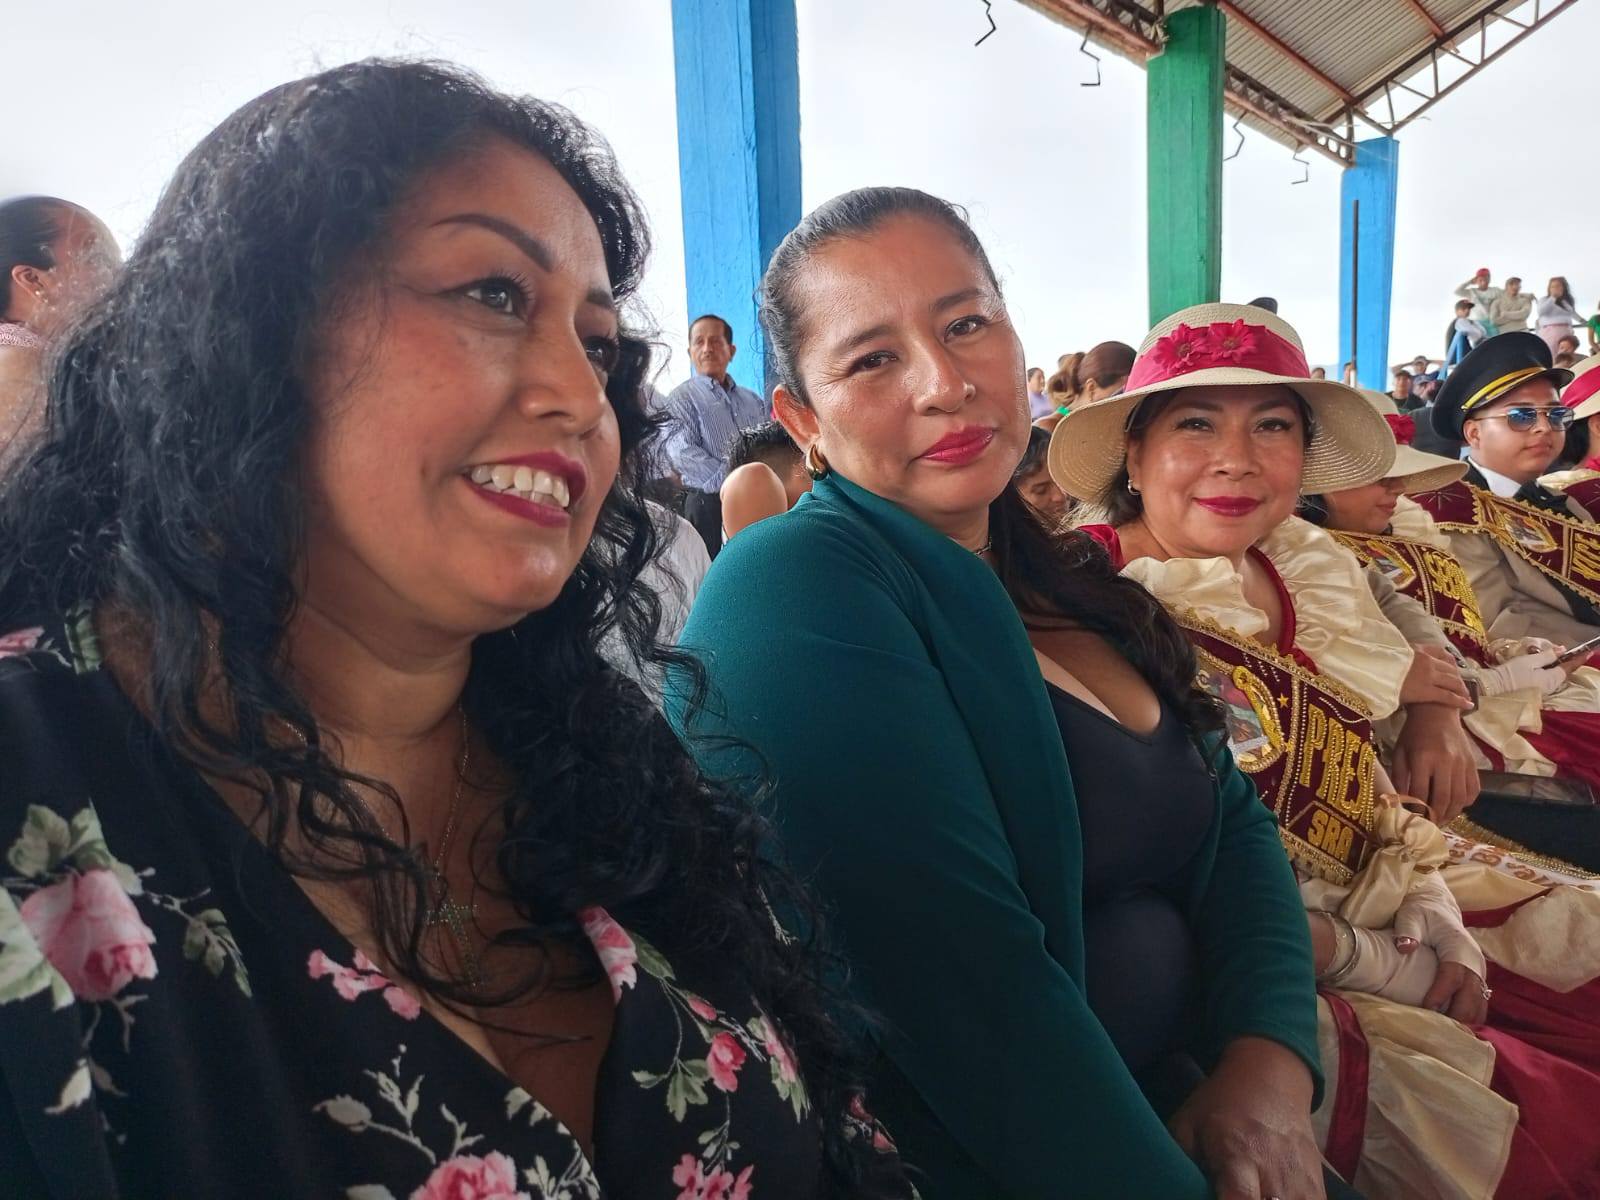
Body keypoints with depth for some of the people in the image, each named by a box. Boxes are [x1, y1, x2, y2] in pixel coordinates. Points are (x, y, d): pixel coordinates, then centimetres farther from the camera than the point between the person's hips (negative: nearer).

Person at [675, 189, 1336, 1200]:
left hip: (1181, 1114, 7)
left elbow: (1235, 824, 7)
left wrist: (1271, 1056, -8)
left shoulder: (1074, 584, 8)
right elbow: (968, 979, -25)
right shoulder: (795, 587, -18)